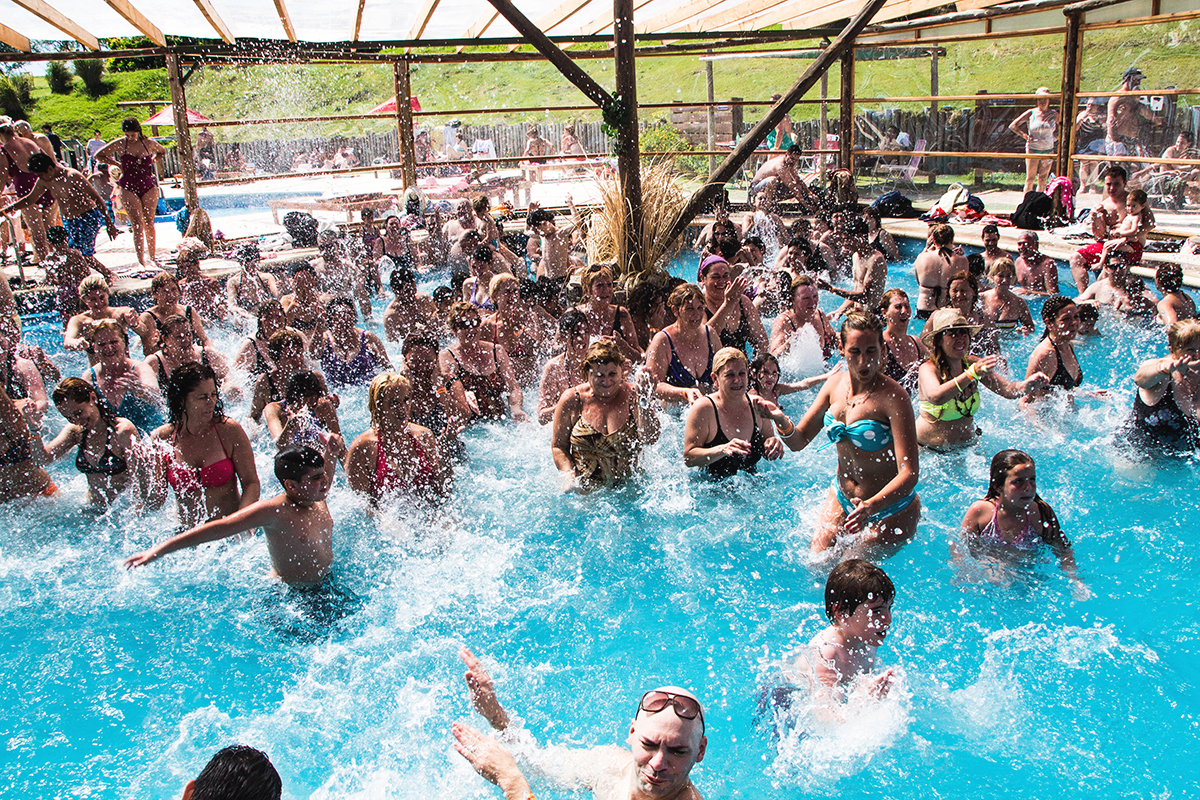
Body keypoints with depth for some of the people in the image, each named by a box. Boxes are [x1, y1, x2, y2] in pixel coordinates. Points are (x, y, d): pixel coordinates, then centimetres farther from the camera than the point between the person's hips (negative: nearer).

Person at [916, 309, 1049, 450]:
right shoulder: (928, 368, -18)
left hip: (968, 443, 5)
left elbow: (1009, 390, -7)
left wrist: (1028, 384, -28)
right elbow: (935, 397, -40)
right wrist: (972, 374, -49)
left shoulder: (972, 363, -2)